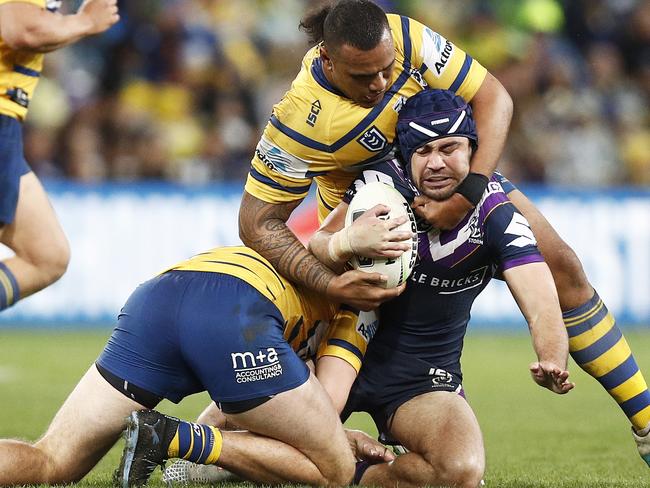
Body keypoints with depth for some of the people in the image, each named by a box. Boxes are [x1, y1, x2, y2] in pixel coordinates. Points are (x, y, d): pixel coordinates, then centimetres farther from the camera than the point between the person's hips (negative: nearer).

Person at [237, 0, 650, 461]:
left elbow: (493, 99, -23)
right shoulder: (299, 122, -36)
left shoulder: (408, 39, -30)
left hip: (462, 174, 3)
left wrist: (467, 193, -36)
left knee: (561, 265, -2)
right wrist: (331, 285, -41)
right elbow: (258, 224, -30)